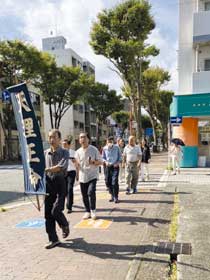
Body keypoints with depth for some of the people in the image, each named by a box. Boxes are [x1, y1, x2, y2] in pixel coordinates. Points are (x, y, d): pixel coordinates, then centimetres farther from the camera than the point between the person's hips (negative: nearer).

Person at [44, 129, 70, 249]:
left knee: (56, 210, -10)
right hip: (48, 183, 4)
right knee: (48, 213, 4)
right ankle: (53, 239, 18)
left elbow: (62, 166, -20)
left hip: (60, 183, -4)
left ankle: (65, 225, 24)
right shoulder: (45, 153, 10)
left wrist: (47, 169, -26)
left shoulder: (64, 152, -3)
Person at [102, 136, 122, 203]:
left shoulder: (116, 148, 0)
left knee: (114, 182, -11)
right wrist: (105, 161, -10)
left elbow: (120, 157, 6)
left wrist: (118, 162, -10)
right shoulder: (104, 148, 2)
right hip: (107, 167, 3)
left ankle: (116, 197, 0)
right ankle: (112, 195, 27)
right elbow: (103, 157, 9)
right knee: (108, 182, 7)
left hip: (115, 166, -3)